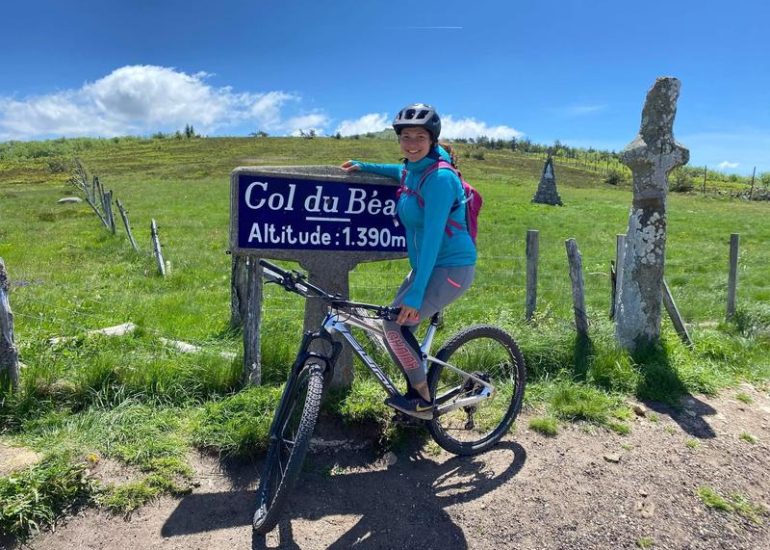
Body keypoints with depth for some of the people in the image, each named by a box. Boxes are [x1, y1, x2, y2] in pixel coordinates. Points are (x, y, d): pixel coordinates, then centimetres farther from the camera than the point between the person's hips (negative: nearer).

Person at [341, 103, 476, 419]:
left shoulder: (439, 178, -21)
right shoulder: (411, 170, 5)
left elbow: (432, 237, -27)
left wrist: (415, 294, -29)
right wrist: (363, 167, 25)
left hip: (452, 269, -9)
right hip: (427, 266, 9)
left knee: (395, 324, -14)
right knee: (397, 327, 9)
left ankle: (423, 401, 3)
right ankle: (415, 393, 26)